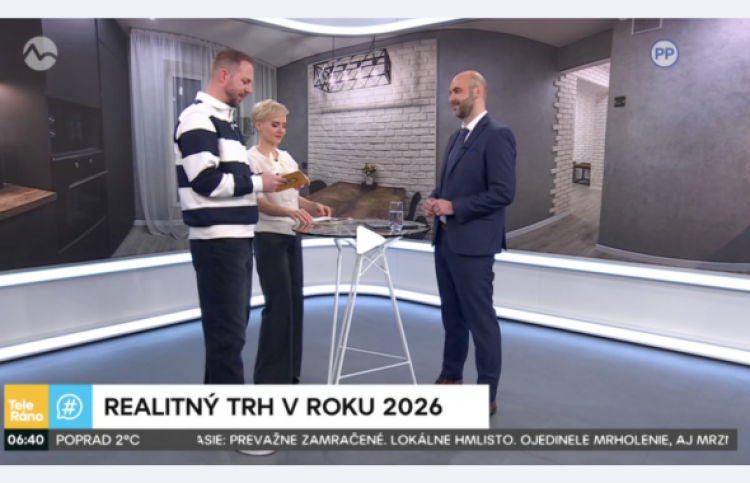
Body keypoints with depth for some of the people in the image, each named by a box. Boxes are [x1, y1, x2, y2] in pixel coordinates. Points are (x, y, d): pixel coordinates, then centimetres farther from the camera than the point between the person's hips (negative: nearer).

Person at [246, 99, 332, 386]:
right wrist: (290, 212, -37)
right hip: (269, 238, -8)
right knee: (278, 304, -6)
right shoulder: (251, 158, -9)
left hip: (292, 237, 8)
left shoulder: (287, 157, 14)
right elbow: (257, 202, -21)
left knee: (294, 302, 9)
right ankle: (271, 376, 7)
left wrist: (314, 207, -3)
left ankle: (288, 372, 22)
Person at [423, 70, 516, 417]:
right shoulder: (457, 137, 16)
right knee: (452, 315, 18)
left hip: (472, 244, -9)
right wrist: (435, 199, 3)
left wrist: (453, 206, -18)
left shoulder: (497, 135, -11)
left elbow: (503, 192, -18)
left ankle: (486, 395, 13)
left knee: (480, 319, 0)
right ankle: (451, 377, 33)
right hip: (445, 240, 9)